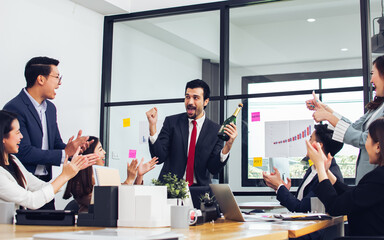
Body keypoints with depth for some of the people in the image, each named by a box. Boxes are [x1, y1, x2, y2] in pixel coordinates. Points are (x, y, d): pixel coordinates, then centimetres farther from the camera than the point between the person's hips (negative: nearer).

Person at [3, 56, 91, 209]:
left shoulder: (50, 108, 13)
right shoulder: (14, 108, -15)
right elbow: (24, 152, -20)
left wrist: (71, 148, -8)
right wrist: (64, 153, -18)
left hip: (44, 183, 7)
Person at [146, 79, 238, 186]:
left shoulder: (216, 130, 3)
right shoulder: (171, 122, 4)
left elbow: (213, 169, -1)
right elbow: (159, 157, -3)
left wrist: (228, 146, -16)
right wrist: (152, 125, -12)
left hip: (199, 189, 0)